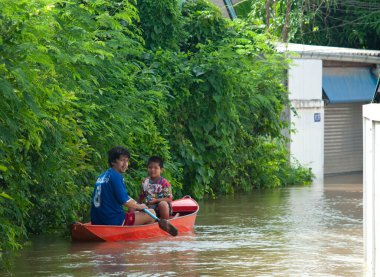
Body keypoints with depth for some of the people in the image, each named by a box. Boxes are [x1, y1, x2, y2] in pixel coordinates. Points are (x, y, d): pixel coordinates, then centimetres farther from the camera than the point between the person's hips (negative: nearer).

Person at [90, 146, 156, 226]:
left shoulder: (102, 176, 15)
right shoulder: (116, 176, -12)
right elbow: (124, 201, -15)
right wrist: (139, 207, 3)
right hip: (113, 221, -10)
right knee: (151, 214, -2)